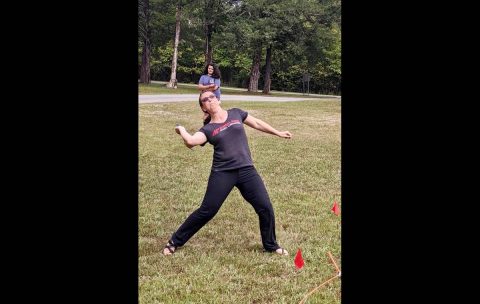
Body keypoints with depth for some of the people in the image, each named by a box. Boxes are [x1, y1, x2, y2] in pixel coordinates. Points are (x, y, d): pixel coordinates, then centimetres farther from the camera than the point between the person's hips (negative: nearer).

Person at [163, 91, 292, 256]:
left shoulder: (236, 114, 8)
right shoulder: (207, 129, 0)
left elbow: (256, 123, 21)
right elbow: (190, 141, -19)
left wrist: (278, 133, 26)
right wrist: (181, 130, -2)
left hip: (246, 170, 2)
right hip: (222, 174, -2)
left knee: (266, 208, 0)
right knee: (206, 211, -3)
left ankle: (271, 245, 23)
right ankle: (175, 241, 13)